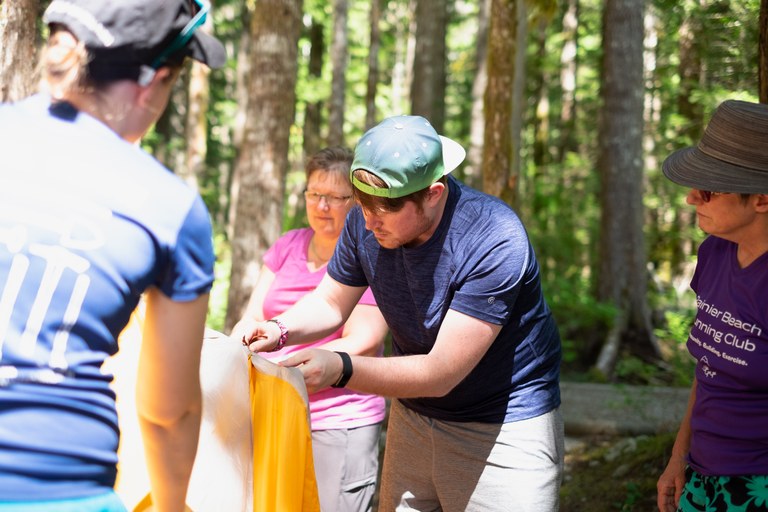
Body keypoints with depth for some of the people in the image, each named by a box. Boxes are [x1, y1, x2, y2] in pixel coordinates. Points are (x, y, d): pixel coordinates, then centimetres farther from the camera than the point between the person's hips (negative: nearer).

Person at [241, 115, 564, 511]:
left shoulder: (496, 243, -28)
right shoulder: (366, 222, -11)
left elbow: (439, 373, -28)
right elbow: (330, 303, 6)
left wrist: (340, 369, -39)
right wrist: (281, 330, -15)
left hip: (504, 427, -5)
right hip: (413, 417, 5)